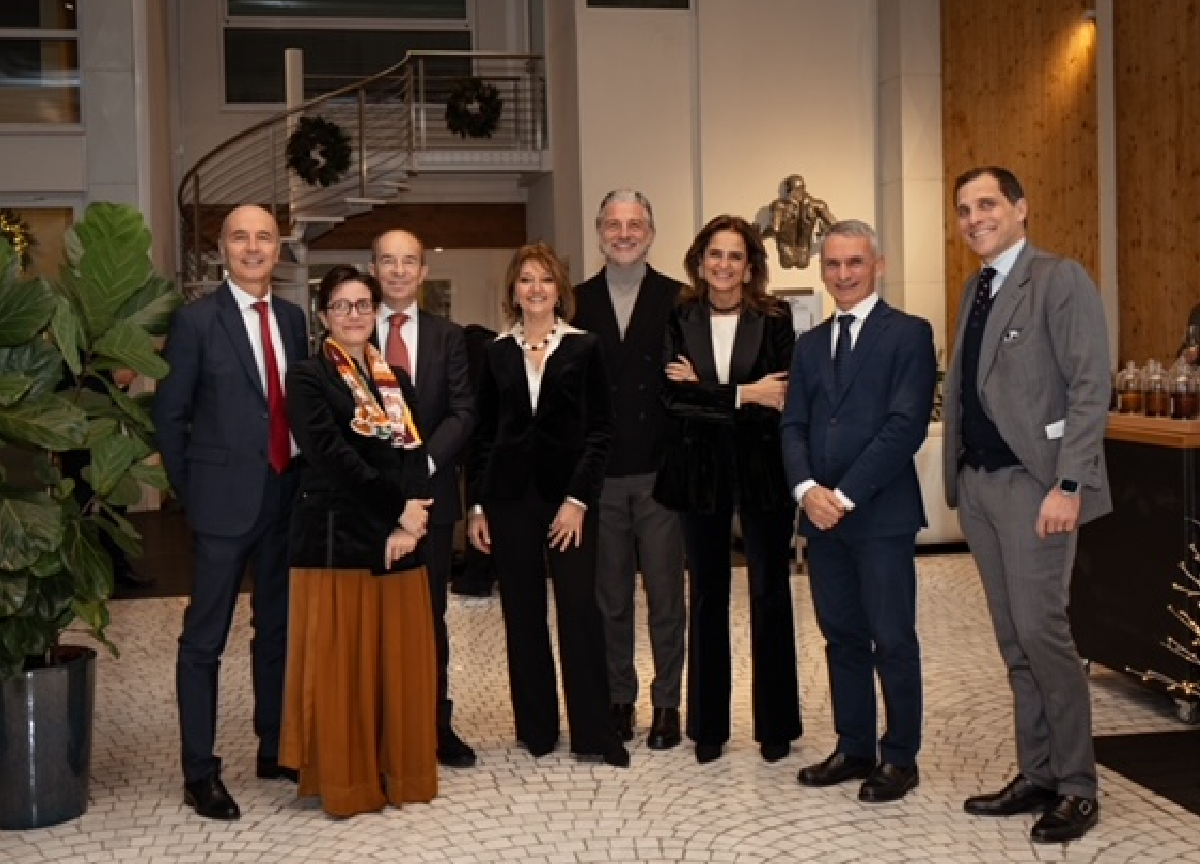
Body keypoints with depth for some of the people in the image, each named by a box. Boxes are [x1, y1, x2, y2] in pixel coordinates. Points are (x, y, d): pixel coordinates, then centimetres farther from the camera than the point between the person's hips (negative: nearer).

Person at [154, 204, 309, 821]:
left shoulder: (291, 318, 9)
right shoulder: (196, 320, -7)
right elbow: (170, 415, -3)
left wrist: (306, 480, 6)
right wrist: (190, 491, -3)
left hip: (286, 496, 6)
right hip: (225, 500, -6)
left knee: (277, 630, 15)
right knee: (204, 639, 2)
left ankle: (275, 749, 29)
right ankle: (199, 773, 10)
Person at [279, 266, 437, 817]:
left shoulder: (397, 379, 15)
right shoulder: (308, 378, -2)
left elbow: (414, 454, 4)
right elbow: (332, 457, -13)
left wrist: (406, 525, -11)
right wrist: (398, 504, -15)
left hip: (398, 540, 5)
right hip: (336, 536, -5)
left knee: (401, 659, 8)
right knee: (341, 661, 1)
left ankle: (399, 773, 21)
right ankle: (345, 781, 12)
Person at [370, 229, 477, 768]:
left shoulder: (448, 336, 8)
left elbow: (463, 412, 0)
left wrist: (422, 460, -15)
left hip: (430, 491, 1)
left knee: (430, 615, 9)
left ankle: (437, 725, 18)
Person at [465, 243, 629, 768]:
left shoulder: (585, 348, 2)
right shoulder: (497, 354, 9)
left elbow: (600, 430, -2)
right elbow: (483, 434, 10)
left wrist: (578, 498, -10)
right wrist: (476, 505, 4)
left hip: (569, 494, -2)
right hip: (509, 497, 2)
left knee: (580, 610, -5)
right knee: (522, 613, 6)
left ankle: (594, 733, 4)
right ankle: (536, 729, 17)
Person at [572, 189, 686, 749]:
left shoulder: (678, 299, 0)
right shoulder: (578, 302, 6)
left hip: (660, 471, -2)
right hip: (599, 473, 2)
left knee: (665, 594, 5)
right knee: (610, 596, 11)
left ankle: (667, 704, 17)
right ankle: (617, 700, 23)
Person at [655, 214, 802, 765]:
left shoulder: (774, 321, -1)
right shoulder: (679, 321, 3)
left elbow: (782, 398, -13)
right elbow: (674, 398, -9)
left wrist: (704, 389, -13)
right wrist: (743, 395, -15)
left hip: (762, 470, -1)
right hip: (700, 471, 2)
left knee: (770, 593, 5)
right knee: (706, 596, 9)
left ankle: (776, 724, 16)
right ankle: (708, 724, 19)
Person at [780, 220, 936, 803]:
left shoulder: (909, 334, -3)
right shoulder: (809, 345, 16)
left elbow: (906, 426, -12)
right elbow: (793, 426, 9)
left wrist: (845, 494, -15)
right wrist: (807, 488, -10)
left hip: (881, 513, -6)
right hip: (822, 513, 6)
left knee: (892, 640, 1)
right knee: (841, 637, 12)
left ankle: (900, 758, 12)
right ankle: (854, 749, 23)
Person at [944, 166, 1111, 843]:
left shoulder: (1061, 280, -7)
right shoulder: (975, 290, 16)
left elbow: (1090, 389, -13)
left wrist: (1067, 485, -20)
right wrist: (958, 474, 9)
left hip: (1033, 482, -7)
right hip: (978, 483, 7)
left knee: (1041, 631, -8)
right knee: (1014, 641, 11)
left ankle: (1078, 788, 6)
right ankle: (1038, 776, 21)